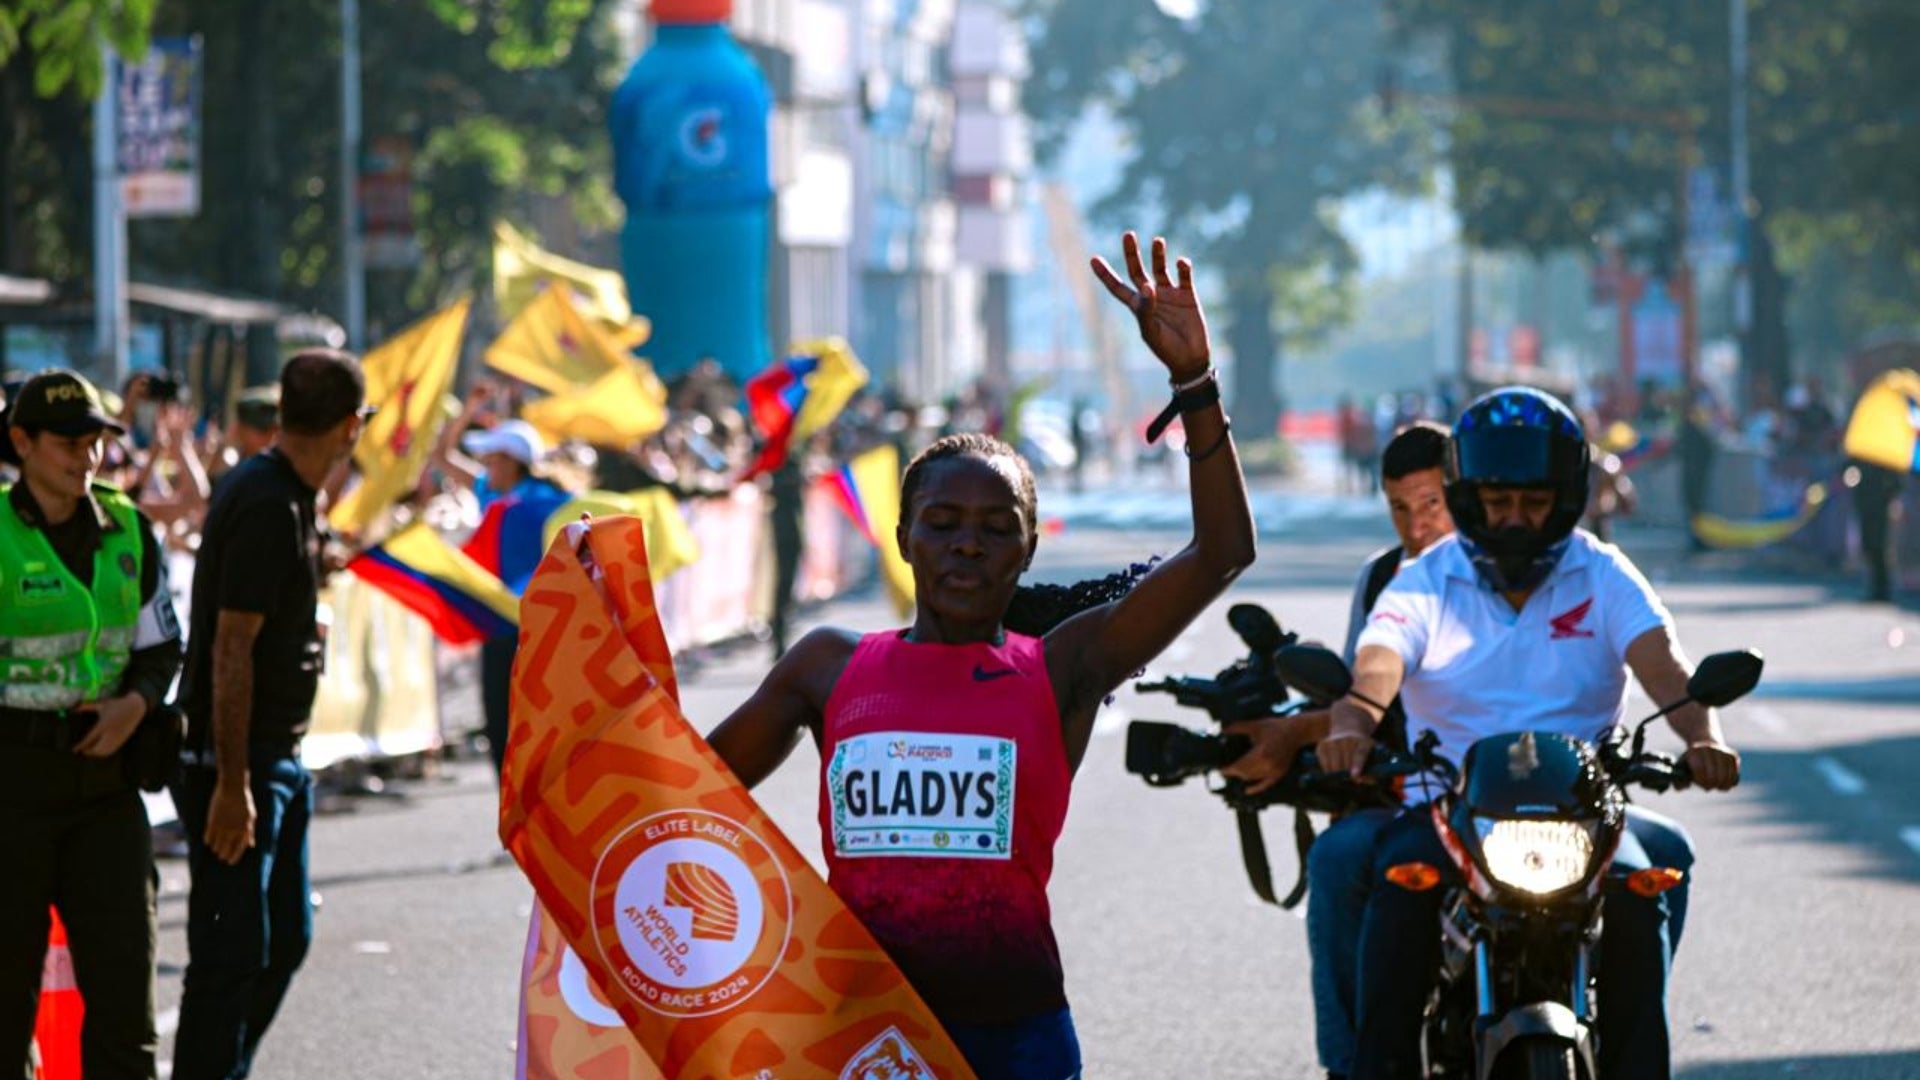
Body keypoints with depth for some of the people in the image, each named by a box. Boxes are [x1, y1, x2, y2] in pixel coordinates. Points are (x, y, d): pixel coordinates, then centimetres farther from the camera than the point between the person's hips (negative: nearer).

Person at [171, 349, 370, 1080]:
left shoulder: (289, 495, 10)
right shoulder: (268, 506, -20)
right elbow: (231, 649, -23)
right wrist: (232, 785, -24)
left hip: (277, 759, 10)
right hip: (235, 766, -10)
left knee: (285, 939, 16)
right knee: (232, 956, -6)